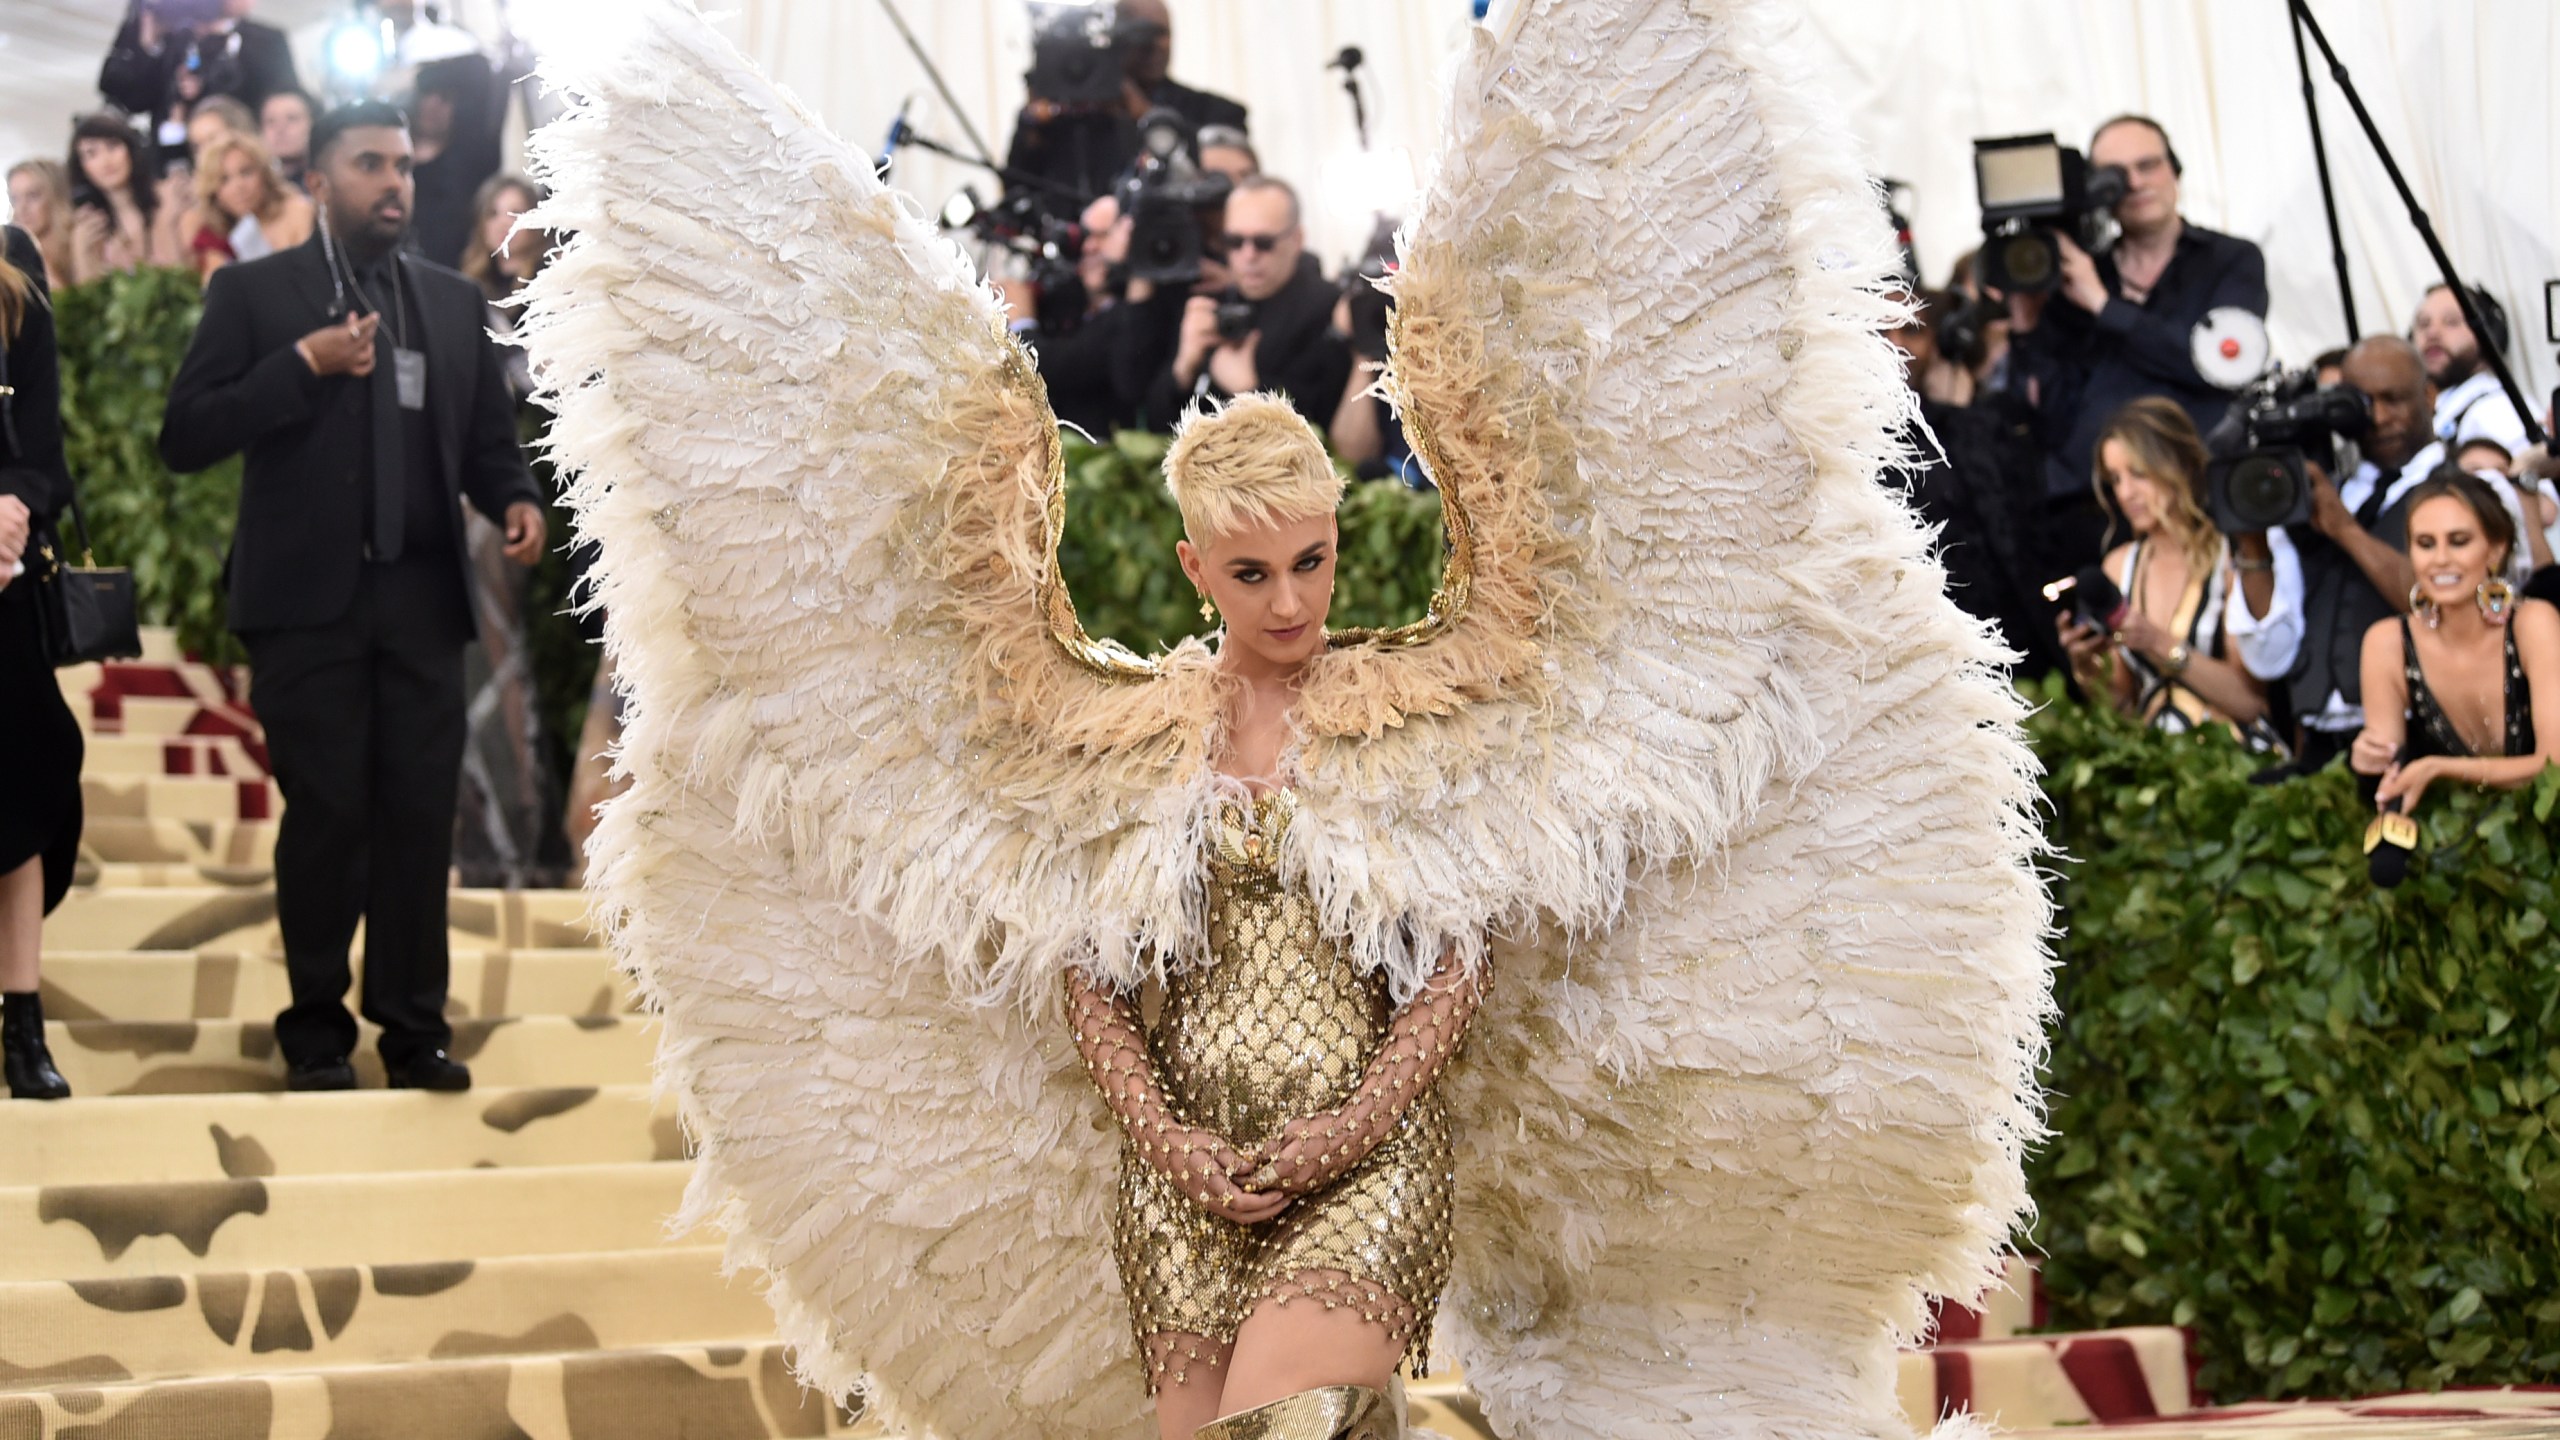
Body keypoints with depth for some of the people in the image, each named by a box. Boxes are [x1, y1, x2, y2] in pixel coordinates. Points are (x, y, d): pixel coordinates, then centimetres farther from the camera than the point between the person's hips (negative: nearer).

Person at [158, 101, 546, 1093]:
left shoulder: (454, 302, 14)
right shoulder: (254, 293, 2)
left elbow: (487, 438, 14)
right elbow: (186, 437, -6)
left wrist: (515, 499, -8)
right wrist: (303, 364, -14)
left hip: (422, 599, 3)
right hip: (310, 599, -3)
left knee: (420, 814, 0)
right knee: (326, 813, 1)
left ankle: (414, 1027, 7)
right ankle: (317, 1027, 13)